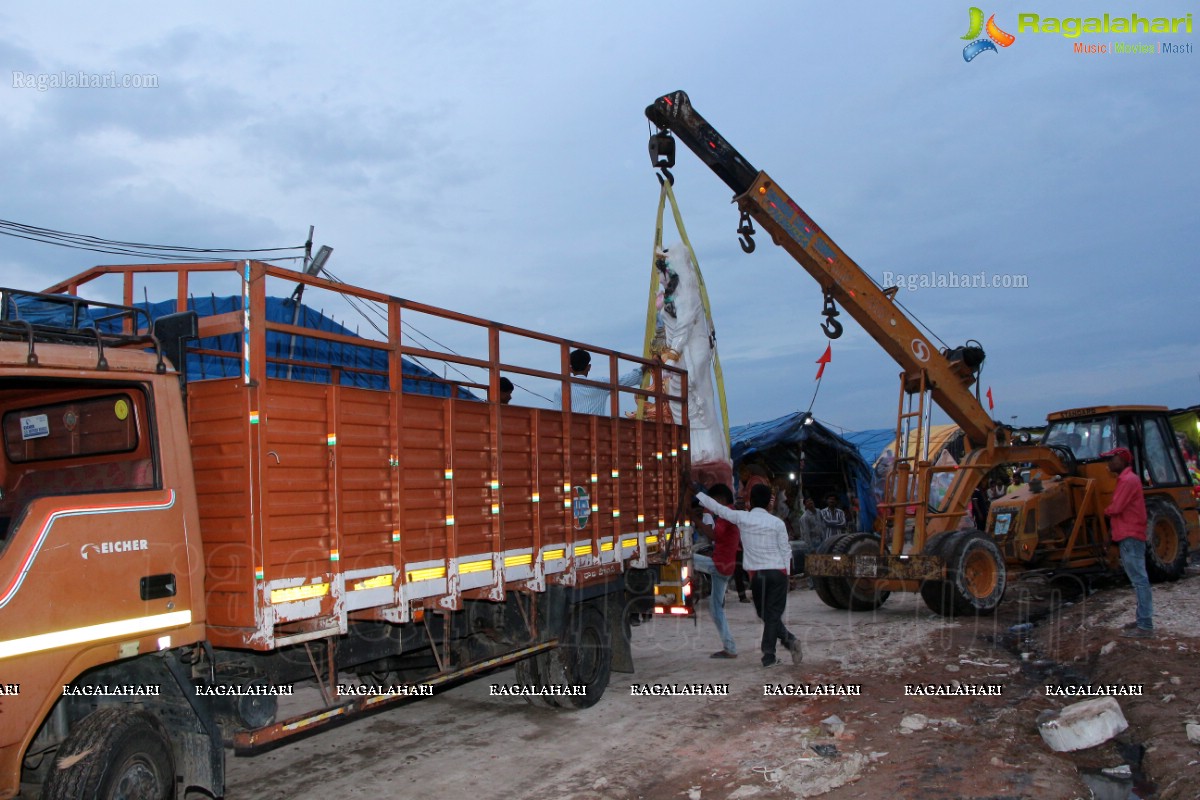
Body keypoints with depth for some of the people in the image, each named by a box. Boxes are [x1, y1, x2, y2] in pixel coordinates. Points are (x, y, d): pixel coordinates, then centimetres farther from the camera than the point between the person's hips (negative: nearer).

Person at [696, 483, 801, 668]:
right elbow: (785, 550, 1)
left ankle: (789, 640, 1)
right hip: (777, 573, 0)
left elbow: (718, 508, 8)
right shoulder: (777, 522, -2)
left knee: (765, 615, 13)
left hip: (756, 574, 0)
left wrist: (696, 493, 21)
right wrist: (786, 574, 13)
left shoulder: (741, 518, -2)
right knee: (773, 614, 3)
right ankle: (768, 656, -3)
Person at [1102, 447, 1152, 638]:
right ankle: (1142, 620, 20)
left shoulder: (1128, 480, -14)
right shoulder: (1125, 479, 19)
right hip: (1128, 536, 11)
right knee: (1138, 579, 13)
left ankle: (1145, 626, -10)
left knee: (1139, 580, -10)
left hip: (1130, 537, -11)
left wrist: (1106, 512, 1)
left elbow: (1115, 508, -18)